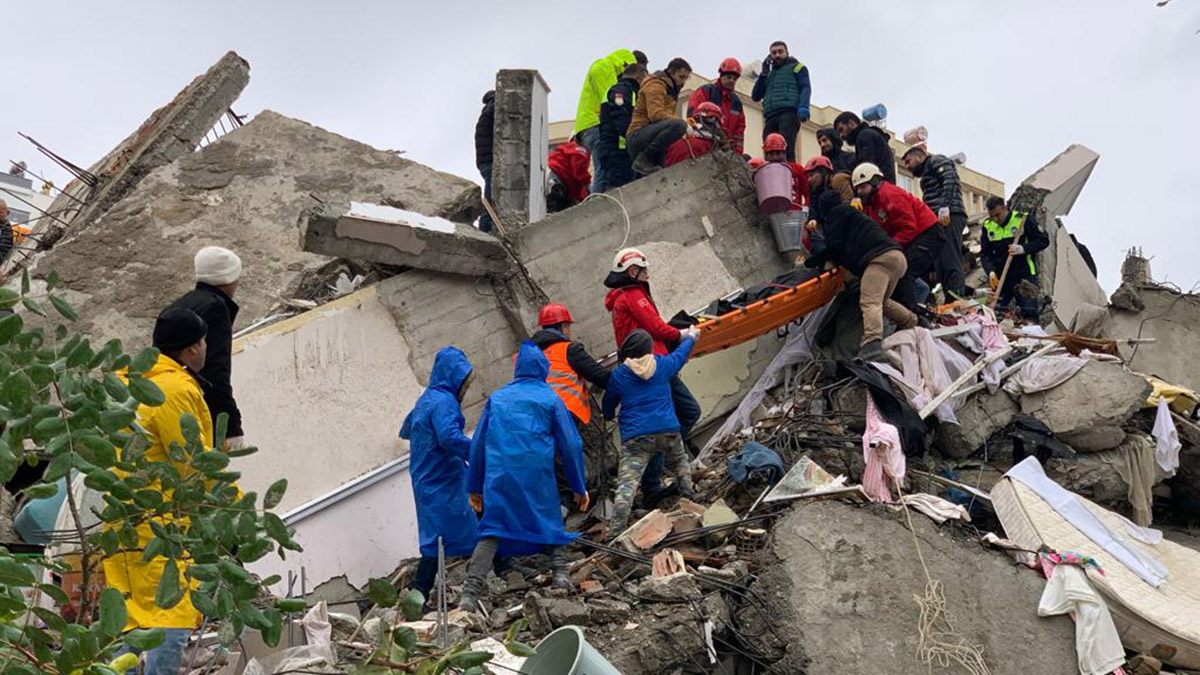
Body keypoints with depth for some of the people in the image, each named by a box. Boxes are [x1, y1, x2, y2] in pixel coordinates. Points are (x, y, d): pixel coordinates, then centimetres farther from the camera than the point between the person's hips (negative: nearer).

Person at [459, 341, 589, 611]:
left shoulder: (497, 397, 15)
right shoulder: (550, 399, 7)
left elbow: (478, 444, 14)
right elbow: (571, 446, 6)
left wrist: (474, 487, 20)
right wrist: (579, 488, 14)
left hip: (498, 477, 2)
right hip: (538, 477, -2)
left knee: (491, 533, 2)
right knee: (552, 525, 17)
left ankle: (470, 594, -9)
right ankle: (560, 573, 4)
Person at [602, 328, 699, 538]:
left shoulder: (618, 375, 6)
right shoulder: (663, 365, 10)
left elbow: (608, 405, 20)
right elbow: (681, 352, 31)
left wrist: (609, 416, 43)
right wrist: (690, 336, 52)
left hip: (635, 437, -2)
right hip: (668, 431, 2)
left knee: (626, 484, -10)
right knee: (680, 461, 34)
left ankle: (615, 533, -19)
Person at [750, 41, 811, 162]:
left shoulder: (796, 67, 18)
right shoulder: (769, 74, 32)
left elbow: (805, 88, 3)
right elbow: (755, 96, 23)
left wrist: (803, 107, -17)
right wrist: (764, 73, 15)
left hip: (789, 113, -5)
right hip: (771, 117, 5)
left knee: (787, 150, -23)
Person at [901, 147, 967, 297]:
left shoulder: (937, 161, 6)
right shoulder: (927, 171, 33)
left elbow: (950, 181, -13)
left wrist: (945, 207, -23)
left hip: (948, 216, -10)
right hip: (941, 219, 10)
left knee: (950, 262, -18)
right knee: (942, 265, 5)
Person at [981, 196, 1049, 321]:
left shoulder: (1024, 219, -9)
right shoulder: (988, 226, 4)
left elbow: (1043, 240, -5)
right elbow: (984, 254, 7)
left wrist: (1023, 249, -22)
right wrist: (991, 271, -13)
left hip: (1025, 276, -4)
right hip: (1000, 278, 4)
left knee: (1030, 315, -9)